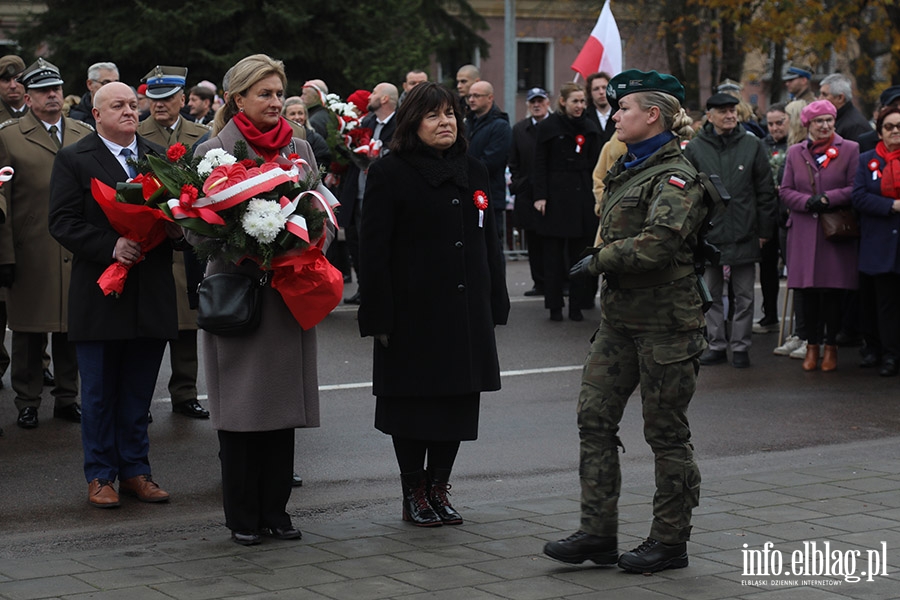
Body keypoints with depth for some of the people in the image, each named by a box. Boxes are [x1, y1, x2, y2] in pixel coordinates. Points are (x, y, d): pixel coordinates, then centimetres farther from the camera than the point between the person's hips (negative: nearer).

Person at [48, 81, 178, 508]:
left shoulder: (160, 158, 12)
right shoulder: (73, 160, -1)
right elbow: (62, 222, -9)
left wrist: (177, 228, -7)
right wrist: (111, 246, -21)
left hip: (151, 295, 4)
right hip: (99, 296, -3)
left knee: (138, 393, 10)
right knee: (99, 393, 5)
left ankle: (135, 471, 20)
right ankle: (100, 476, 14)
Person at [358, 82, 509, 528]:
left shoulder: (473, 173, 12)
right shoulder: (390, 173, -5)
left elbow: (489, 243, 17)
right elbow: (373, 250, -9)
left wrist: (495, 306, 11)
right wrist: (379, 316, -14)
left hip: (466, 314, 5)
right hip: (412, 311, -5)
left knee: (458, 400, 7)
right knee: (413, 402, 1)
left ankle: (439, 488, 20)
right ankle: (414, 494, 13)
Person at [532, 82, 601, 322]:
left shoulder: (589, 129, 9)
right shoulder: (548, 126, -2)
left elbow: (594, 164, 11)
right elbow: (540, 164, -3)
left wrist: (597, 193, 4)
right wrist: (540, 196, -10)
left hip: (582, 195, 3)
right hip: (556, 194, -3)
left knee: (580, 252, 5)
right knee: (554, 253, 1)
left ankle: (576, 306, 11)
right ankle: (555, 306, 7)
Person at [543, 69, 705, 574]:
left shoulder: (676, 176, -14)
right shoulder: (627, 168, 14)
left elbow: (657, 243, -27)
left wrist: (598, 261, -15)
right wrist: (605, 262, 10)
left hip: (665, 322, -9)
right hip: (620, 316, 9)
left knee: (666, 432, 2)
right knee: (595, 418, 4)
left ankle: (671, 541, 13)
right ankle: (598, 533, 9)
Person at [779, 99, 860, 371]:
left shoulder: (850, 150, 2)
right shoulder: (795, 152, 10)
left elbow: (856, 189, -4)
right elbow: (785, 191, 7)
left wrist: (828, 198, -15)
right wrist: (808, 201, -10)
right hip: (804, 232, 2)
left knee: (832, 291, 1)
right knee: (808, 291, 3)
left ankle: (830, 346, 12)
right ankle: (812, 345, 14)